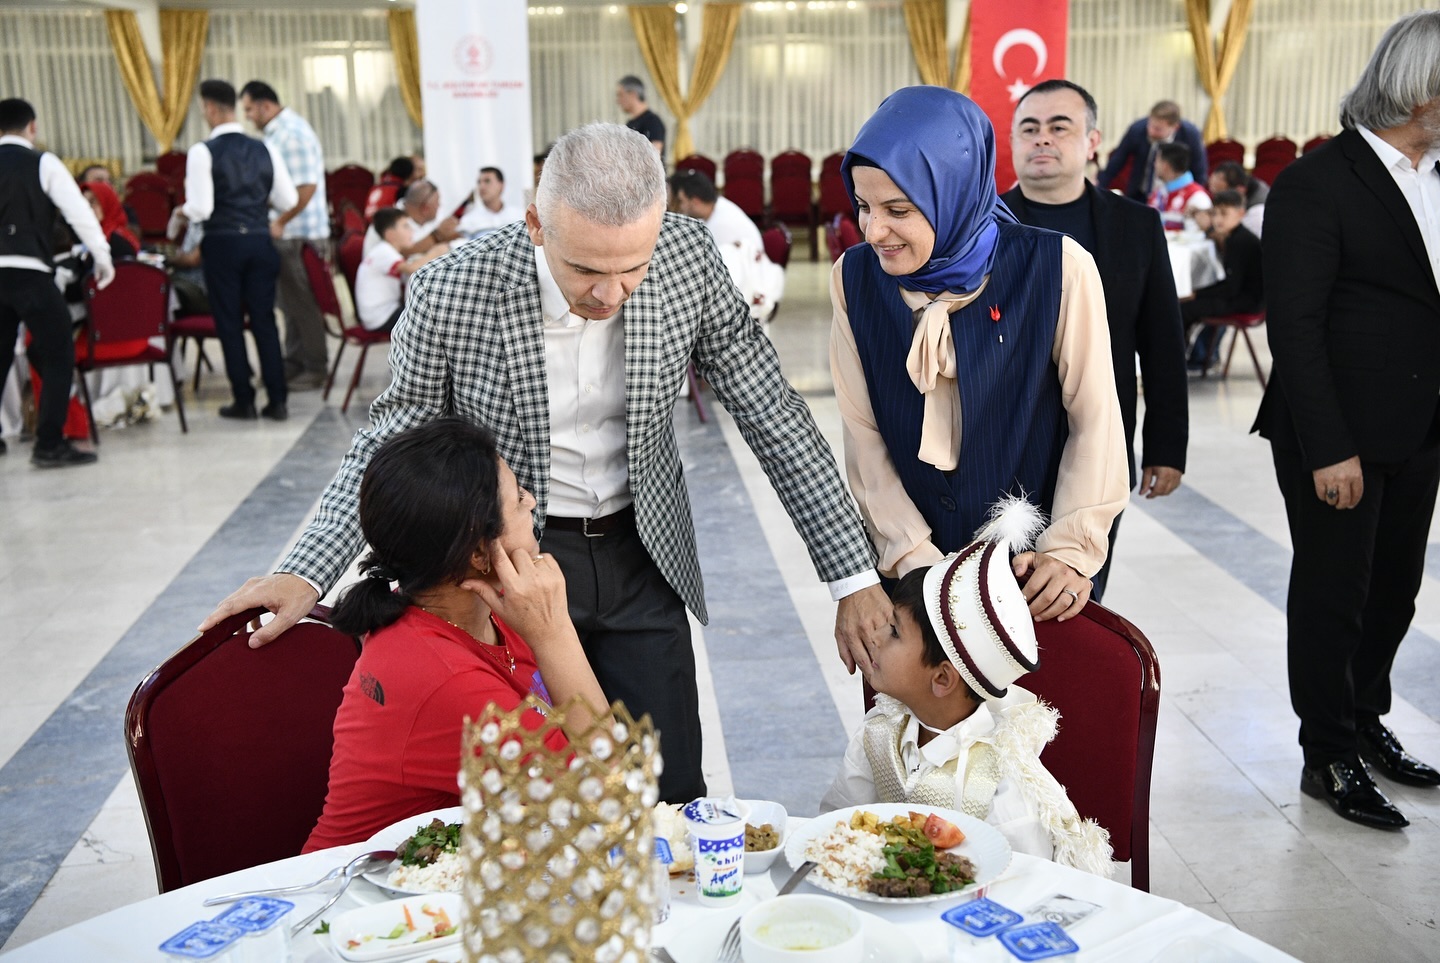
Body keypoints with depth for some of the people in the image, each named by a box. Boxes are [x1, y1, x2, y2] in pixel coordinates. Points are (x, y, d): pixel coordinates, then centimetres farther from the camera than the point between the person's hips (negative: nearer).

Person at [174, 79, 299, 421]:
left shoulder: (203, 152, -10)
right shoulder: (264, 149, 4)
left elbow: (200, 208, -15)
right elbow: (288, 200, 4)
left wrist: (180, 216, 6)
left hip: (222, 243, -4)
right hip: (260, 241, 4)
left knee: (229, 323, 6)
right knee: (264, 319, 7)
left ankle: (244, 400, 9)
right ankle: (277, 400, 7)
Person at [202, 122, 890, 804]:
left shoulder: (687, 257, -16)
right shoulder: (450, 294, -22)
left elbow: (773, 416, -7)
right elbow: (393, 437, -5)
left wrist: (854, 578, -9)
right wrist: (305, 573, -17)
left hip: (641, 557, 2)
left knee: (672, 796, 7)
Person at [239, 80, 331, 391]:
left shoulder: (293, 134, -16)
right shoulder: (277, 132, 14)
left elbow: (307, 186, -23)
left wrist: (280, 222, -19)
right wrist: (277, 223, 13)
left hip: (299, 233, -10)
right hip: (284, 233, 10)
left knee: (301, 302, -2)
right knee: (289, 301, 15)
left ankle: (315, 368, 7)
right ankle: (294, 363, 23)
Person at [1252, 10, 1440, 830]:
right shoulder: (1318, 184, -13)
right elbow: (1295, 325, -16)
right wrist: (1329, 448, -19)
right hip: (1339, 436, -7)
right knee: (1333, 596, 6)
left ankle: (1366, 722, 36)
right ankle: (1329, 758, 21)